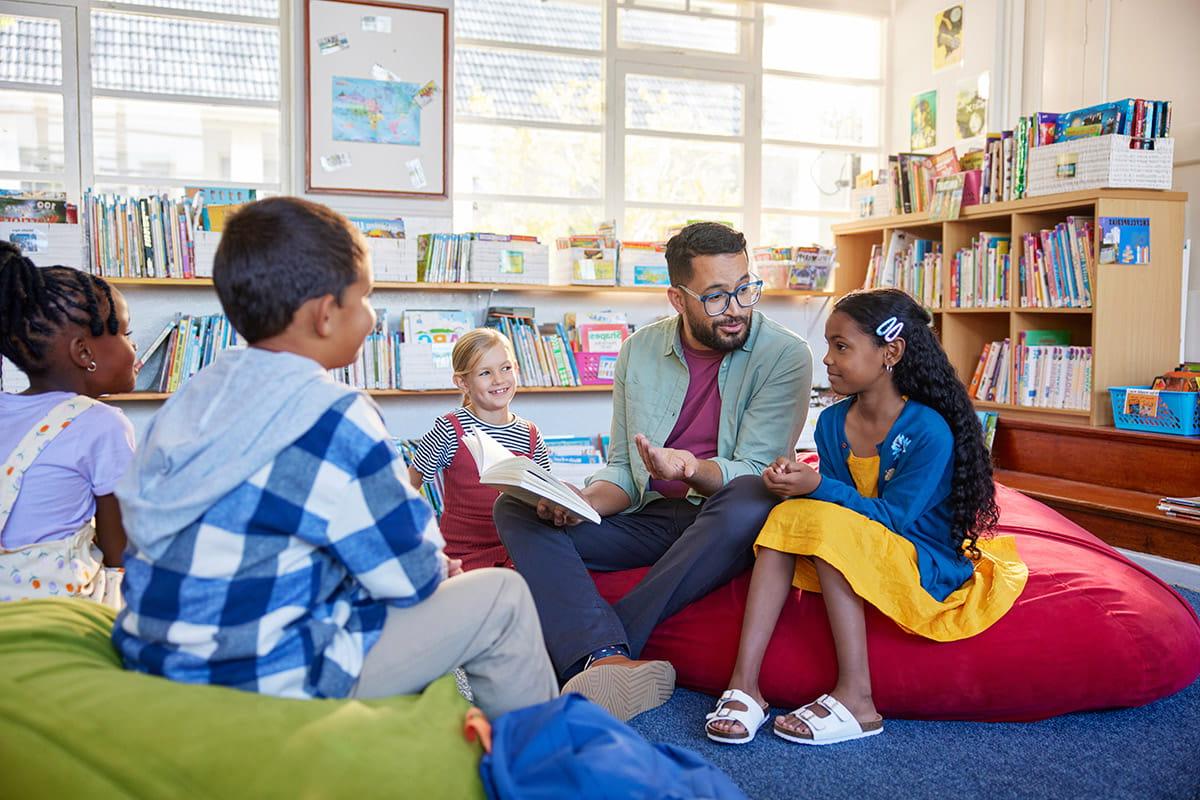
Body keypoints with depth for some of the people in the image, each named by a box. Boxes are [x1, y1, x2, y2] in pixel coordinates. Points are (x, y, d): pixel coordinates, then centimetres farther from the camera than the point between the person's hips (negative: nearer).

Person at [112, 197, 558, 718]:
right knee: (502, 594, 2)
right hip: (273, 684, -8)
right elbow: (413, 574, -14)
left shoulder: (197, 394, 4)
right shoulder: (334, 419, -20)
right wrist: (438, 569, 11)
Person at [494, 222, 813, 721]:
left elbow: (754, 472, -13)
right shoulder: (639, 351, 7)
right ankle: (612, 661, -40)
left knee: (752, 499, -39)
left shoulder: (785, 355, -5)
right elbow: (623, 468, 10)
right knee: (515, 509, -14)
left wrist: (692, 468, -34)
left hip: (723, 528, -4)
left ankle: (591, 655, -32)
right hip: (651, 519, 4)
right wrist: (584, 502, -13)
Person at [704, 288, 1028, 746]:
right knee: (788, 515, -19)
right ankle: (744, 684, -28)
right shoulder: (832, 422, 3)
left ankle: (855, 700, -27)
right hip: (857, 564, 6)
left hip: (930, 572, -6)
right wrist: (797, 483, -17)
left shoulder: (929, 431, -17)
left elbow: (890, 516, -20)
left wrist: (819, 486, -30)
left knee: (830, 523, -30)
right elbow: (834, 498, 4)